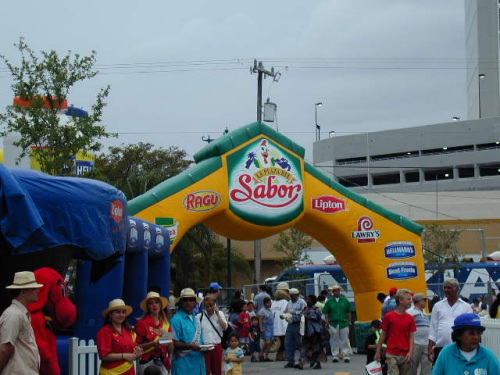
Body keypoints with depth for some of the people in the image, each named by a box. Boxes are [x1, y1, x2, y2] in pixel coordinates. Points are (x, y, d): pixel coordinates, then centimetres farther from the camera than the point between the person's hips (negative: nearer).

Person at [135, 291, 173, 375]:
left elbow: (171, 350, 11)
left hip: (162, 363, 4)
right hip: (147, 363, -4)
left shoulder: (166, 324, 10)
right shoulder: (142, 323, -2)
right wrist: (152, 343, -17)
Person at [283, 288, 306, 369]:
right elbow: (286, 312, 25)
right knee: (288, 343, 4)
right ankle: (290, 361, 10)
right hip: (290, 325, 7)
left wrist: (294, 313, -20)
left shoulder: (302, 302, -3)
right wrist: (283, 316, 4)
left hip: (298, 325, -7)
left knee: (299, 343, -4)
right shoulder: (289, 303, 20)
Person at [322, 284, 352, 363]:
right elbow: (326, 313, 7)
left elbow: (349, 312, 10)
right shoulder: (329, 301, 5)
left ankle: (346, 355, 6)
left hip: (344, 323, 0)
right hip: (333, 323, 0)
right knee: (334, 340, 4)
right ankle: (335, 355, 10)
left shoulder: (345, 300, 6)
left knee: (345, 339, 1)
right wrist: (327, 322, 0)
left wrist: (349, 321, 7)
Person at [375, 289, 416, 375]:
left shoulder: (410, 318, 4)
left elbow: (411, 337, 5)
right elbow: (383, 335, 3)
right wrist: (378, 351, 3)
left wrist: (410, 352, -7)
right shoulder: (389, 316, -3)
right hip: (392, 355, -3)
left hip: (405, 355, 3)